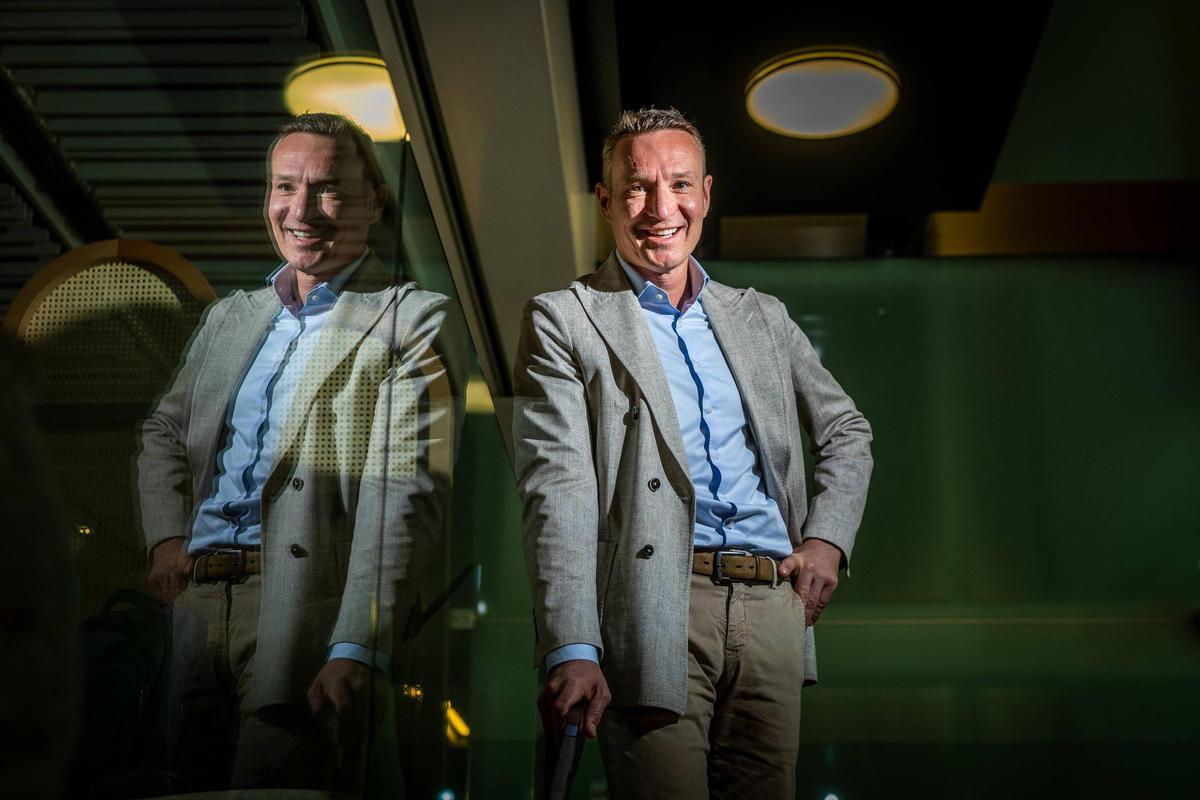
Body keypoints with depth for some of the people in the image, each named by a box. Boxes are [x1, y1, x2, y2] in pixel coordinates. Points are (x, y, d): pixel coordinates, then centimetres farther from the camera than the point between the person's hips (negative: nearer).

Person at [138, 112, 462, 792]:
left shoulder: (415, 320, -3)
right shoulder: (230, 315, 19)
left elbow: (406, 495, -12)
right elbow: (164, 431, 25)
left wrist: (359, 650, -22)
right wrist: (166, 535, 5)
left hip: (306, 615, -6)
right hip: (193, 608, 6)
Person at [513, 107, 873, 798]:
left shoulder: (762, 317, 18)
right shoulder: (563, 321, 3)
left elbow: (848, 432, 27)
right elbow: (557, 490, -8)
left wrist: (828, 538, 8)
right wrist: (573, 651, -19)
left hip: (773, 608, 5)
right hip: (657, 612, -4)